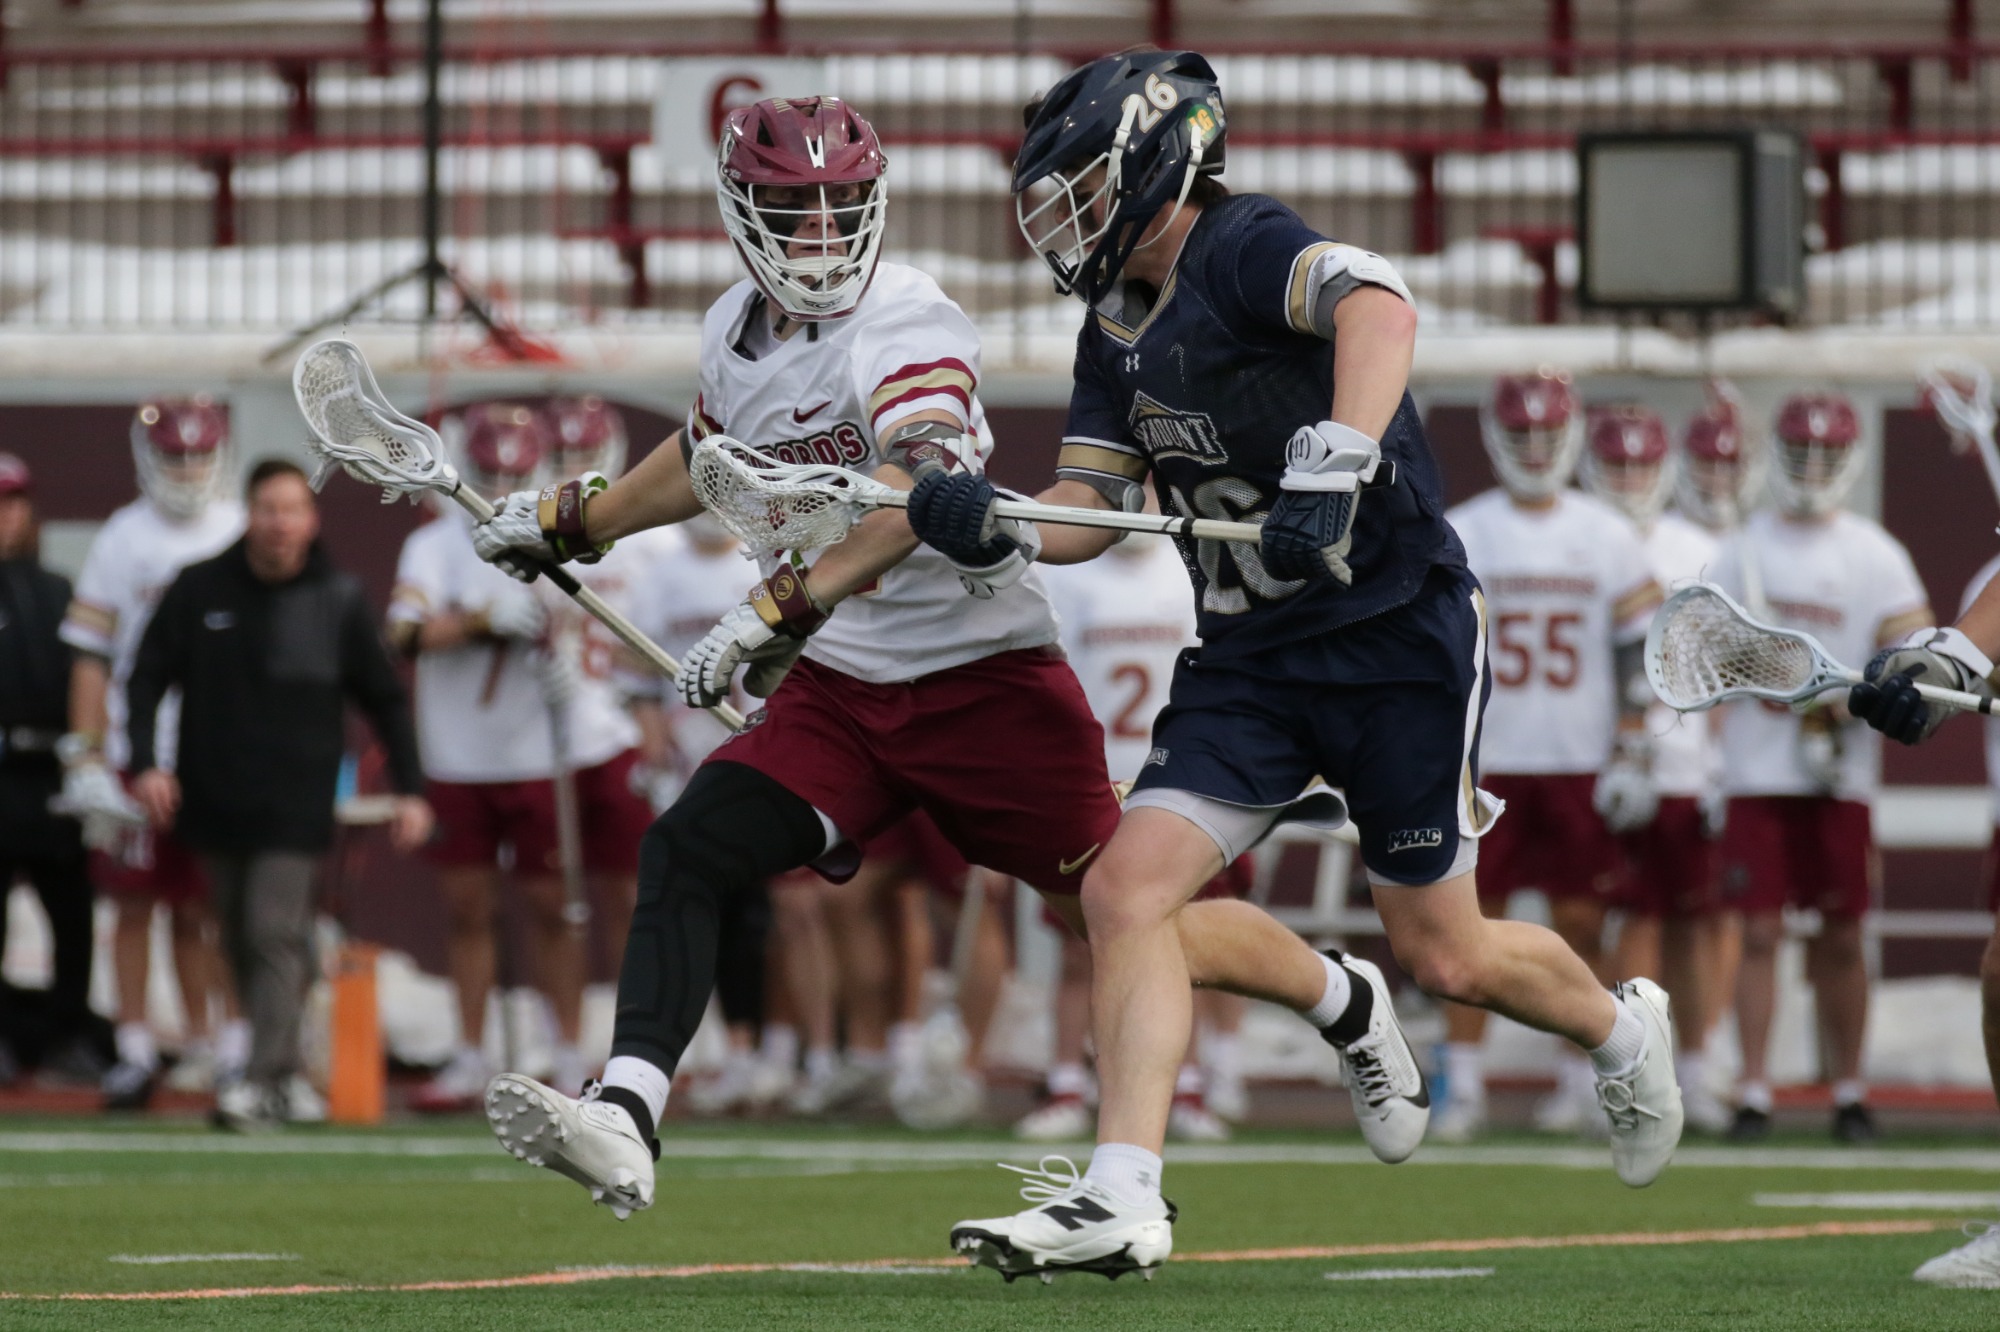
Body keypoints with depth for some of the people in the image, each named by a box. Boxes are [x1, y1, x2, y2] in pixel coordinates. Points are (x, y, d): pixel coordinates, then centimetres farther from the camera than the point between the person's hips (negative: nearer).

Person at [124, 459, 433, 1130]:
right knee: (241, 942, 8)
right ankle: (287, 1071, 20)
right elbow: (147, 678, 7)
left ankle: (264, 1080, -17)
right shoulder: (199, 589, 2)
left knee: (275, 934, -13)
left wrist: (410, 790, 1)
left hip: (296, 803, -3)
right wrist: (144, 761, -6)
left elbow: (385, 699, 6)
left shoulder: (338, 599, -1)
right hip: (214, 798, 3)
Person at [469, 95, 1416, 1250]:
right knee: (689, 851, -15)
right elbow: (712, 457, 30)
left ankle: (1343, 996, 26)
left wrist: (778, 610, -46)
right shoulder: (735, 334, 6)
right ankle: (625, 1122, -22)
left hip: (985, 673, -6)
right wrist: (574, 523, 37)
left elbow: (917, 492, -37)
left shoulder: (906, 323, -19)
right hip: (840, 690, 6)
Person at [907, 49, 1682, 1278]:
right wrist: (995, 530, -11)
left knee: (1446, 957, 3)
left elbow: (1378, 307, -36)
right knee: (1129, 890, -12)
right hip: (1252, 658, 7)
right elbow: (1091, 506, 11)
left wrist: (1334, 466, -49)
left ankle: (1622, 1031, 34)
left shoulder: (1245, 250, -16)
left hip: (1401, 640, -7)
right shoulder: (1118, 326, 10)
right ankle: (1123, 1198, -14)